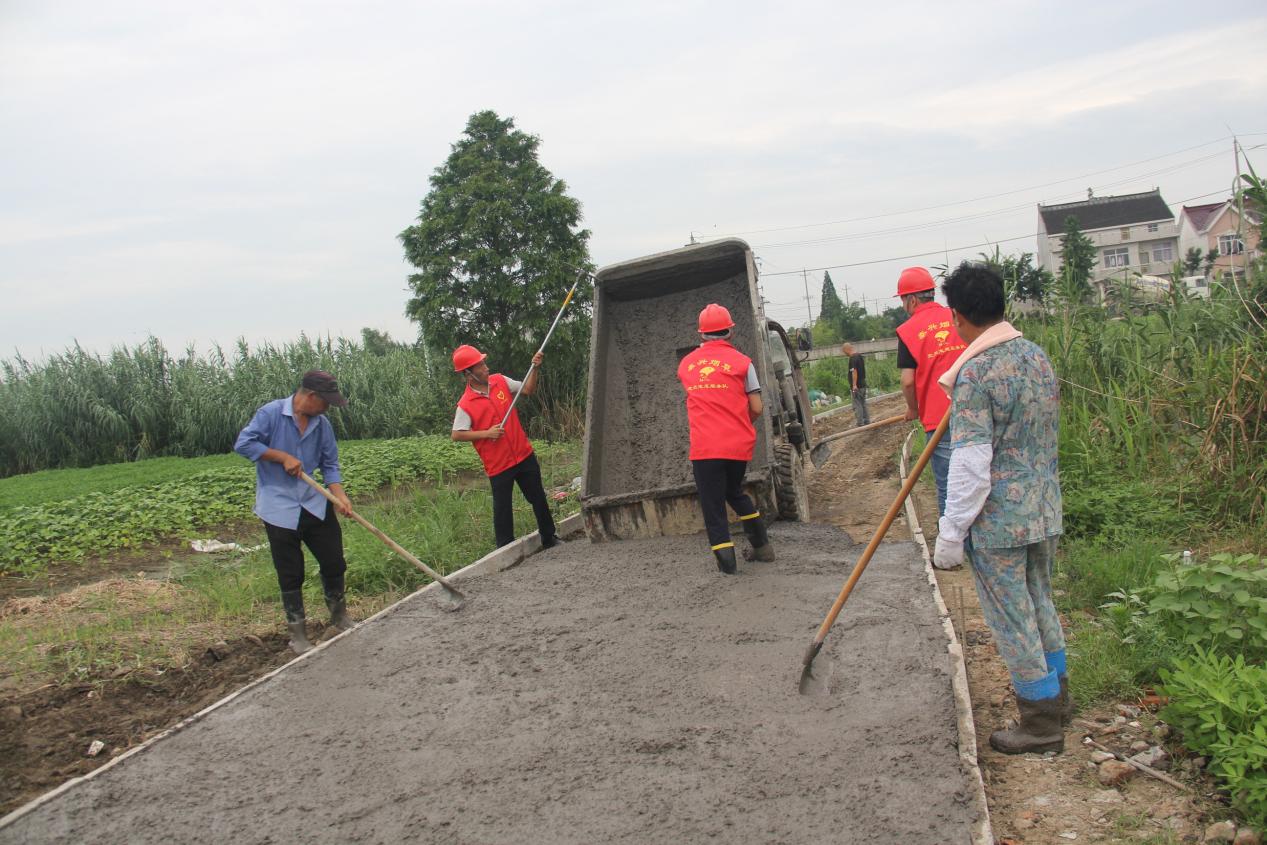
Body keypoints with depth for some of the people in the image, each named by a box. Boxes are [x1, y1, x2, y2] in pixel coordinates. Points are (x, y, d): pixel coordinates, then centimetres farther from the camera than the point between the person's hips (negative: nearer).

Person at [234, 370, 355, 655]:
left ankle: (339, 614, 33)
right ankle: (297, 632, 19)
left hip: (315, 505, 5)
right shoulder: (270, 413, -11)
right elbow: (243, 444, -15)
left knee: (334, 563, 10)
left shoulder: (322, 424, 3)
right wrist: (283, 457, -18)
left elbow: (329, 466, 6)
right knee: (290, 575, 4)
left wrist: (340, 496, -8)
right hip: (279, 508, -5)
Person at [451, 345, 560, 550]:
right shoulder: (466, 404, -14)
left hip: (524, 455, 5)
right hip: (498, 464, -5)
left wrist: (535, 369, -4)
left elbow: (528, 390, 11)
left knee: (539, 498, 15)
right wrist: (486, 433, -18)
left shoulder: (500, 381, 1)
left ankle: (549, 538, 29)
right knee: (502, 508, 5)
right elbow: (457, 435, -14)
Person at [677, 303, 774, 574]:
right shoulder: (741, 361, 0)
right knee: (735, 492, 24)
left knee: (712, 504, 6)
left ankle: (727, 561, 3)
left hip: (704, 447, -1)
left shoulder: (685, 364, 6)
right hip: (739, 444, 1)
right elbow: (756, 409, -3)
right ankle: (762, 545, 27)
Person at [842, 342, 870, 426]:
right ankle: (867, 422, 20)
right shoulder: (860, 356, 12)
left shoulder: (852, 358, -17)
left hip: (856, 386, -9)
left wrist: (854, 385, -23)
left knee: (857, 405, -3)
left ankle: (860, 424, -2)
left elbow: (854, 372, -23)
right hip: (863, 384, 9)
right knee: (863, 404, 16)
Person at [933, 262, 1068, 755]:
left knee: (1012, 619, 6)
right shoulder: (1037, 355, 5)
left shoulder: (975, 373, -20)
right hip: (1044, 510, 8)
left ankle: (1041, 723, 18)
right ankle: (1057, 696, 39)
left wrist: (951, 534, -14)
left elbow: (970, 464, -22)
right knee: (1040, 603, 23)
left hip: (997, 519, -8)